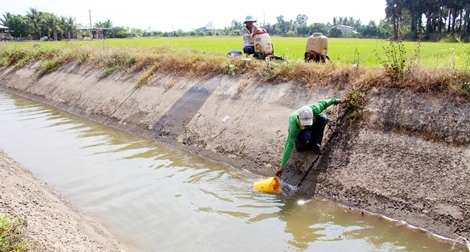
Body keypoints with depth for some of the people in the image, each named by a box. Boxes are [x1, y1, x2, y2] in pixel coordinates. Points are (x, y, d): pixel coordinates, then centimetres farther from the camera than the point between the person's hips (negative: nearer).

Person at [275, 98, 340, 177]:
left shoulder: (313, 110, -38)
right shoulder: (294, 125, -45)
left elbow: (322, 103, -15)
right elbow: (289, 145, -44)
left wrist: (334, 100, 6)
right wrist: (282, 166, -45)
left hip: (311, 127, 4)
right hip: (298, 132, -4)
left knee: (323, 119, -25)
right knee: (305, 136, -38)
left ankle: (313, 143, -6)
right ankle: (300, 145, -1)